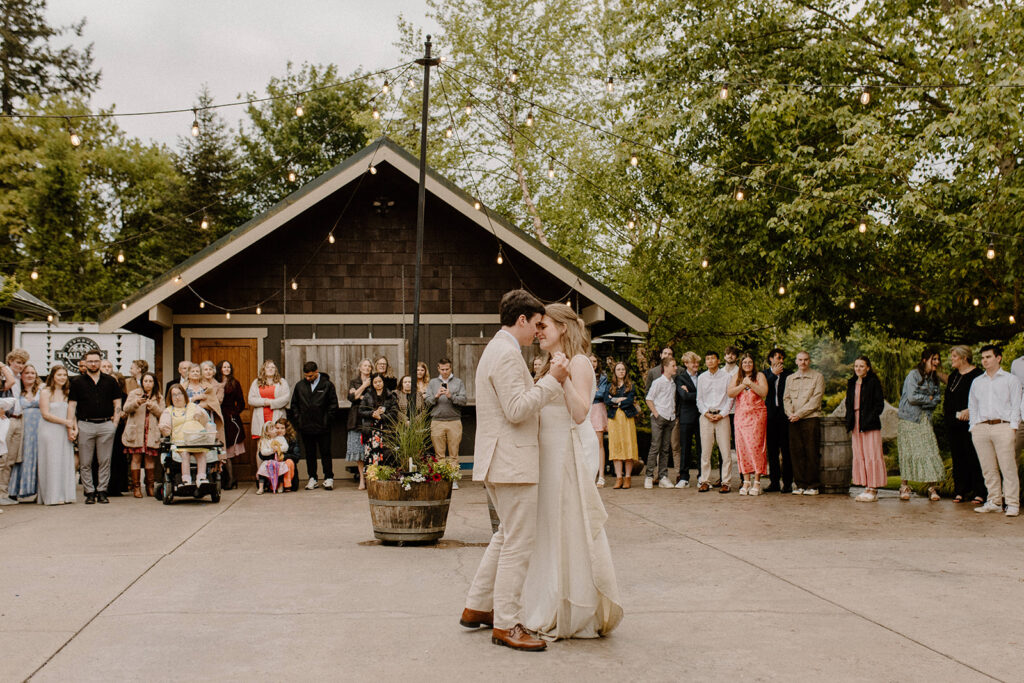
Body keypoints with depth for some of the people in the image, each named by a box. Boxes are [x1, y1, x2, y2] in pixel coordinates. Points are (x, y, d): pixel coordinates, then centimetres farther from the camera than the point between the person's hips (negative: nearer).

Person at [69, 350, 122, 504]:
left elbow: (117, 403, 11)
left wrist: (115, 422, 0)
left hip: (106, 425, 0)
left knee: (105, 461, 2)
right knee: (85, 463, 1)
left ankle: (102, 491, 9)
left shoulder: (110, 381, 10)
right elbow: (72, 405, 4)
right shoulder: (77, 382, 8)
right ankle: (89, 492, 8)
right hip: (85, 425, 0)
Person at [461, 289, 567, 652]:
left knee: (507, 536, 21)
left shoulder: (497, 349, 17)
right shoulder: (506, 354, -17)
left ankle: (477, 607, 26)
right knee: (518, 543, -5)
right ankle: (506, 625, 2)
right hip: (512, 462, -11)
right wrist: (551, 380, -18)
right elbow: (517, 410, -23)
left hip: (500, 461, 11)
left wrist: (546, 381, 16)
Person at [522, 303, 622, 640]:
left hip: (572, 454, -9)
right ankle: (555, 612, 21)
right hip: (551, 454, 9)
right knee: (552, 532, 12)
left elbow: (580, 413, -21)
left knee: (572, 531, -3)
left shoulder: (579, 363, -11)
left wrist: (564, 375, -25)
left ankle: (580, 615, 8)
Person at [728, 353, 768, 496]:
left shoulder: (759, 376, 7)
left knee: (756, 445, -9)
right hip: (740, 415, 3)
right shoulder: (736, 377, 15)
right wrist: (743, 385, -8)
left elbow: (764, 392, -6)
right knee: (742, 446, -1)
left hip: (757, 414, -3)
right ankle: (746, 481, 3)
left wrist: (750, 384, -12)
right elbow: (730, 393, 2)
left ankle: (757, 482, -7)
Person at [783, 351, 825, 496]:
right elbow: (786, 398, 13)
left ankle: (812, 486, 2)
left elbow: (816, 400, -5)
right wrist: (790, 413, -5)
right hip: (794, 420, 4)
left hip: (810, 418, -4)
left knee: (811, 453, -4)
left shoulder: (818, 377, 3)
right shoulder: (790, 378, 18)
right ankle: (800, 484, 8)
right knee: (796, 452, 1)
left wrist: (799, 414, -11)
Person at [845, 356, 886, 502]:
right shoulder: (851, 383, 15)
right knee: (859, 456, 6)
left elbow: (880, 404, -7)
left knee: (872, 456, -6)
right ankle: (867, 488, 12)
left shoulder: (873, 382, -4)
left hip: (870, 424, -7)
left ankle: (873, 490, -3)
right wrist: (849, 423, 9)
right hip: (856, 424, 7)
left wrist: (870, 419, -16)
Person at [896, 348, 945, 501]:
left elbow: (936, 401, 7)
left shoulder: (934, 378, 13)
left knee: (930, 451, -5)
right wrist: (929, 398, -3)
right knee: (908, 452, -4)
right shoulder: (913, 375, -6)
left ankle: (932, 488, -3)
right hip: (909, 419, -5)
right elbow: (912, 397, -15)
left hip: (925, 419, 5)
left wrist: (920, 401, -8)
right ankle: (904, 486, 3)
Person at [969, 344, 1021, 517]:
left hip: (1003, 427, -4)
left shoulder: (1011, 379, 10)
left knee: (1008, 468, -9)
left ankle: (1012, 504, -7)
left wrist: (1012, 428, -6)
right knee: (988, 469, 2)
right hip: (981, 429, 4)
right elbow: (972, 406, 23)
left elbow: (1016, 405, 5)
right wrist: (973, 427, 10)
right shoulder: (977, 382, 22)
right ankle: (994, 502, 8)